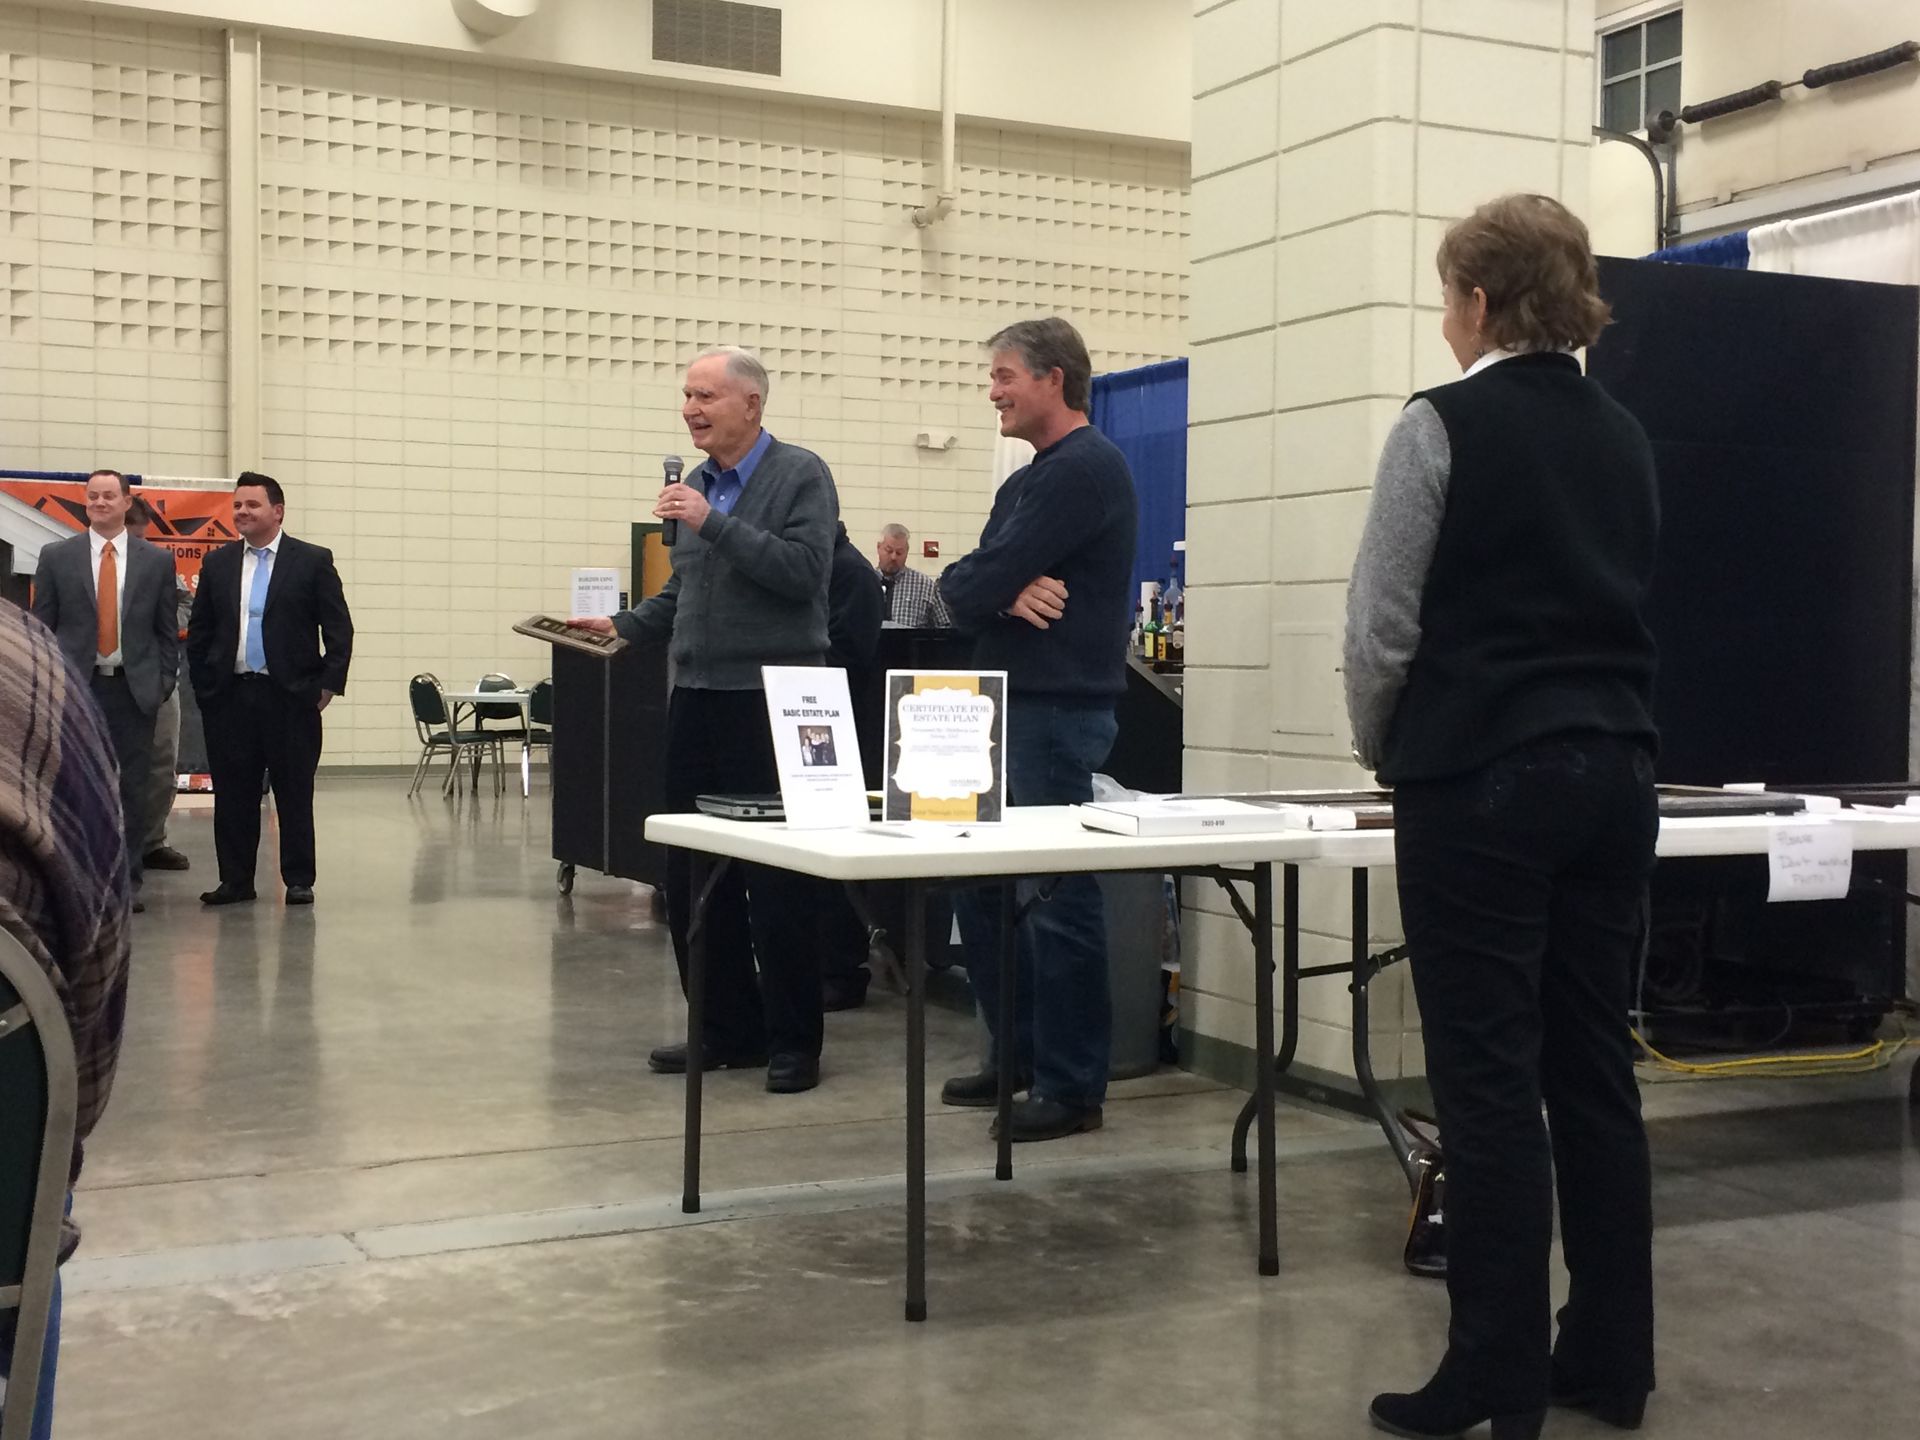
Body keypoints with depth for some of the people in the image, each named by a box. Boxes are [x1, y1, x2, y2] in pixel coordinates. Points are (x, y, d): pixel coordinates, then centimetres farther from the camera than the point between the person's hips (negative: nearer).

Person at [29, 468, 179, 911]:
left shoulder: (157, 560, 7)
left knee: (132, 788, 2)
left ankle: (128, 882, 9)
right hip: (75, 687, 0)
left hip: (135, 688, 0)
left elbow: (167, 630, 8)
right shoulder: (57, 557, 6)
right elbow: (41, 626, 6)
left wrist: (166, 680, 0)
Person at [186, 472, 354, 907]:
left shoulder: (313, 561, 0)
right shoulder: (217, 564, 10)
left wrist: (328, 685, -6)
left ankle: (299, 881, 11)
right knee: (232, 794, 6)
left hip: (291, 696, -3)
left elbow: (339, 629, -1)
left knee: (295, 793, 3)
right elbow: (199, 632, 13)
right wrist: (203, 687, 6)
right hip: (229, 696, 3)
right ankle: (235, 880, 15)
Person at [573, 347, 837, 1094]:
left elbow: (802, 571, -18)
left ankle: (793, 1040, 11)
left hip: (770, 699, -7)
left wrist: (714, 521, -19)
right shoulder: (695, 484, 14)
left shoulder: (800, 474, -5)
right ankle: (728, 1030, 21)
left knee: (775, 882, -1)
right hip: (696, 697, 7)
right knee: (690, 876, 9)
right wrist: (624, 624, 9)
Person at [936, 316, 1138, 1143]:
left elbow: (979, 581, -20)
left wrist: (993, 589, 1)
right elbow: (960, 590, 8)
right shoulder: (1025, 481, 18)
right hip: (1009, 707, 10)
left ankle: (1072, 1088, 4)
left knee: (1058, 899, -4)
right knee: (982, 887, 14)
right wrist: (1005, 595, -11)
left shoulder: (1086, 469, -13)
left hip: (1060, 712, -10)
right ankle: (1018, 1055, 26)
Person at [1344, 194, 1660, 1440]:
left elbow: (1383, 628, -8)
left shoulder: (1442, 427, -8)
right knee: (1596, 1067, 11)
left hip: (1483, 780, -6)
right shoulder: (1625, 439, 12)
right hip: (1615, 774, 7)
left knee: (1490, 1080, -1)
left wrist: (1384, 752, 8)